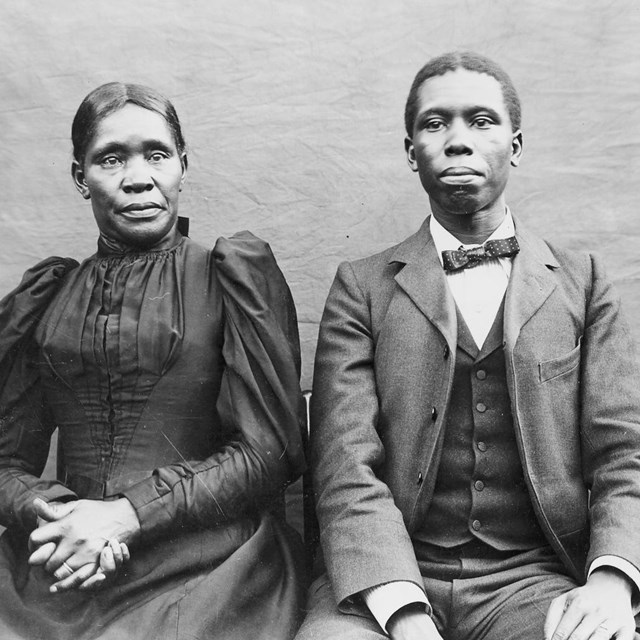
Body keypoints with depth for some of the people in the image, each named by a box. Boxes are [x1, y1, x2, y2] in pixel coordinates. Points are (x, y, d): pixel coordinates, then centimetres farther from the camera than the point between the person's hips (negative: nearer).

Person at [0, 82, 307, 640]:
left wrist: (128, 514, -12)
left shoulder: (233, 274, 2)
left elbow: (268, 451, -4)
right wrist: (49, 515, -9)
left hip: (204, 569, -2)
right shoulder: (45, 298, 12)